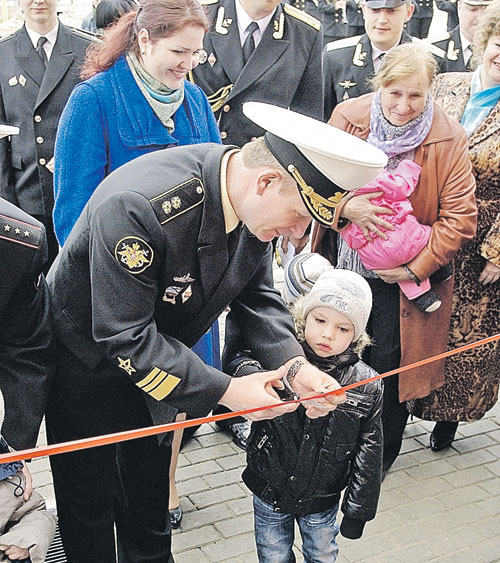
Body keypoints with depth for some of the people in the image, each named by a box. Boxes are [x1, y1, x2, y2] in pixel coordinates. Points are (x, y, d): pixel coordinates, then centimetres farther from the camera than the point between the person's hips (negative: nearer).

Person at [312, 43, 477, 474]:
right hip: (343, 266, 3)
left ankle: (383, 452, 32)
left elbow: (460, 219, -9)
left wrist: (414, 267, -16)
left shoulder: (448, 139, -10)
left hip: (402, 279, -2)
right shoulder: (346, 117, -4)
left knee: (388, 362, 6)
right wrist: (346, 205, -20)